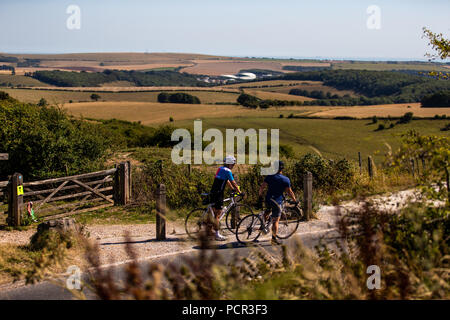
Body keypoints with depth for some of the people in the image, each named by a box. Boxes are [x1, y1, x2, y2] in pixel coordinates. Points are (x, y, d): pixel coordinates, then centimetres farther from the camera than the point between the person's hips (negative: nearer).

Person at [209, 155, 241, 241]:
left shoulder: (221, 169, 18)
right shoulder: (227, 171, -12)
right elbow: (233, 183, -8)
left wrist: (233, 189, 32)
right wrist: (240, 192, 1)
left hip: (213, 193, 10)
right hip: (218, 194, -10)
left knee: (215, 213, 14)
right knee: (217, 214, -6)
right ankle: (217, 235, -3)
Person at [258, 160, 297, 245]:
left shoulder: (269, 177, 0)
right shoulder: (286, 180, -7)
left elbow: (262, 187, -3)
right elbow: (289, 192, -7)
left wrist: (260, 197, 10)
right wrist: (295, 200, 6)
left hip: (268, 200, 3)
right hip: (277, 202, -3)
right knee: (276, 220, 3)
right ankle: (274, 238, 2)